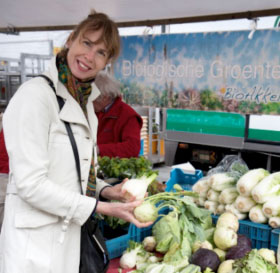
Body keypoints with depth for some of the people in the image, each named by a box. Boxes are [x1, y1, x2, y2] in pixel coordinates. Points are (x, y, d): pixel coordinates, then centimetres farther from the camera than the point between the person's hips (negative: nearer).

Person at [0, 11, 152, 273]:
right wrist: (102, 208, -18)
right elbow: (30, 183, -20)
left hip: (71, 236, 8)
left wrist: (108, 191, -2)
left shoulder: (85, 101, 9)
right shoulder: (36, 94, -16)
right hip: (35, 240, -7)